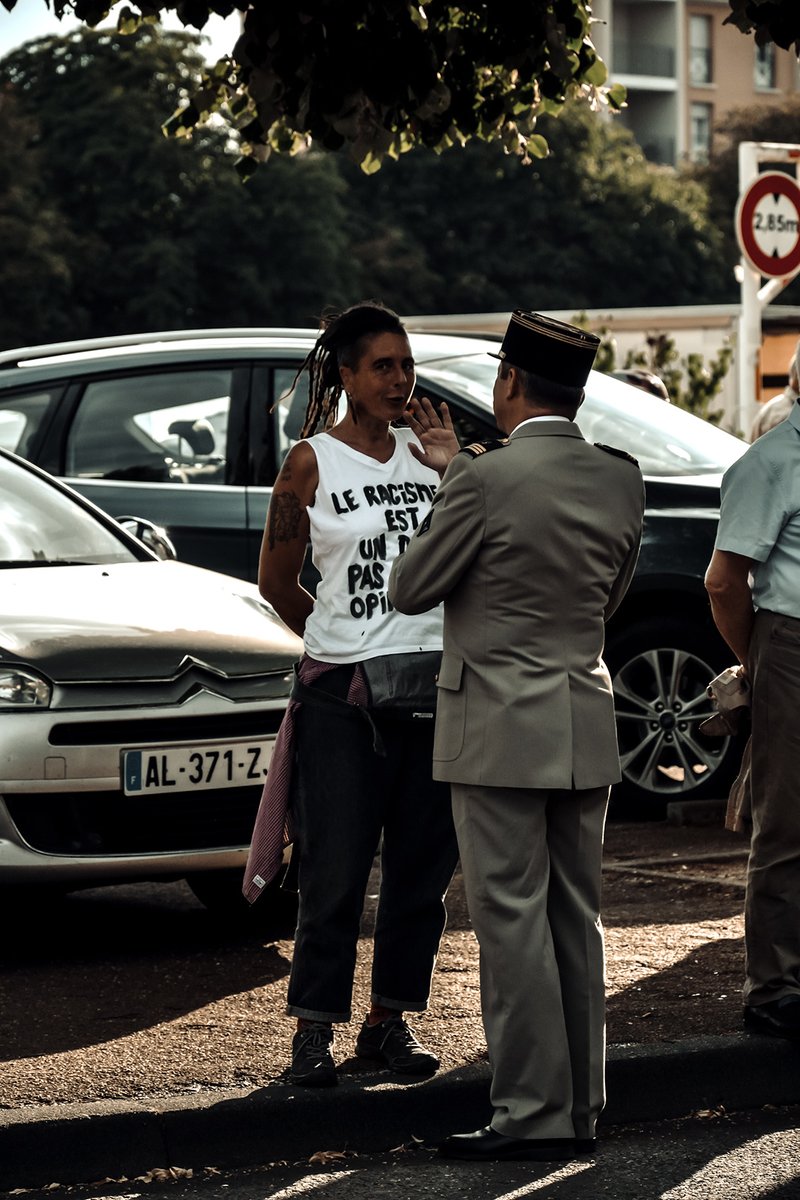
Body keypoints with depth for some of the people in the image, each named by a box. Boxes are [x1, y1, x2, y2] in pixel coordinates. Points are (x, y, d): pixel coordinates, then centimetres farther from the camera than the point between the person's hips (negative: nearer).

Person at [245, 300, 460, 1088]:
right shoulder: (311, 463, 0)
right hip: (341, 691, -4)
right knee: (336, 870, -4)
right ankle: (314, 1030, 5)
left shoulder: (424, 454, 10)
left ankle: (390, 1021, 16)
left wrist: (453, 473, -4)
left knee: (423, 864, 6)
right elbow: (276, 580, 7)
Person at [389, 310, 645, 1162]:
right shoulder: (621, 481, 3)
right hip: (586, 725, 7)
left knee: (513, 923, -3)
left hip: (500, 731, -7)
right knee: (574, 921, 12)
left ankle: (532, 1115, -3)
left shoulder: (487, 478, -16)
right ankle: (578, 1108, 18)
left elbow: (409, 590, -5)